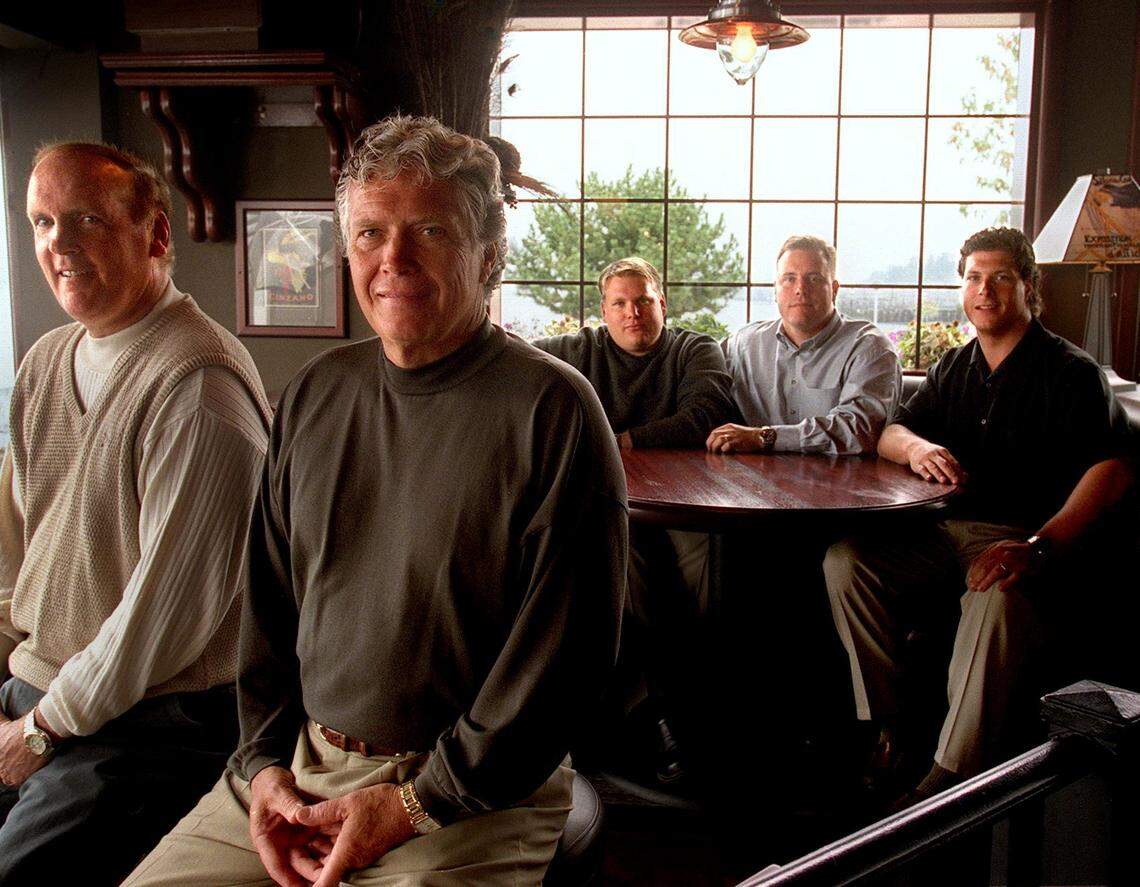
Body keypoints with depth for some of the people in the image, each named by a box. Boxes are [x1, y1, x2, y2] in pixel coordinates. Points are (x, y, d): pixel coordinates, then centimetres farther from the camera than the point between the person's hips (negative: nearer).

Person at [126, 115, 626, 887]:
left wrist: (420, 801, -13)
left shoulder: (554, 409, -12)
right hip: (296, 769, 5)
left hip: (477, 792, -4)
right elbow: (267, 599, 13)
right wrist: (266, 759, 3)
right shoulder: (315, 394, 7)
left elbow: (571, 646, -14)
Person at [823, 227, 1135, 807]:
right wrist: (917, 447, -12)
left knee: (998, 595, -38)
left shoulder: (1071, 372, 2)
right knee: (845, 559, -21)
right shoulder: (954, 369, 20)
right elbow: (889, 433, 16)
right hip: (940, 532, 5)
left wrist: (1038, 547, -27)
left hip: (1022, 537, -5)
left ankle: (951, 776, -31)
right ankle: (882, 724, -14)